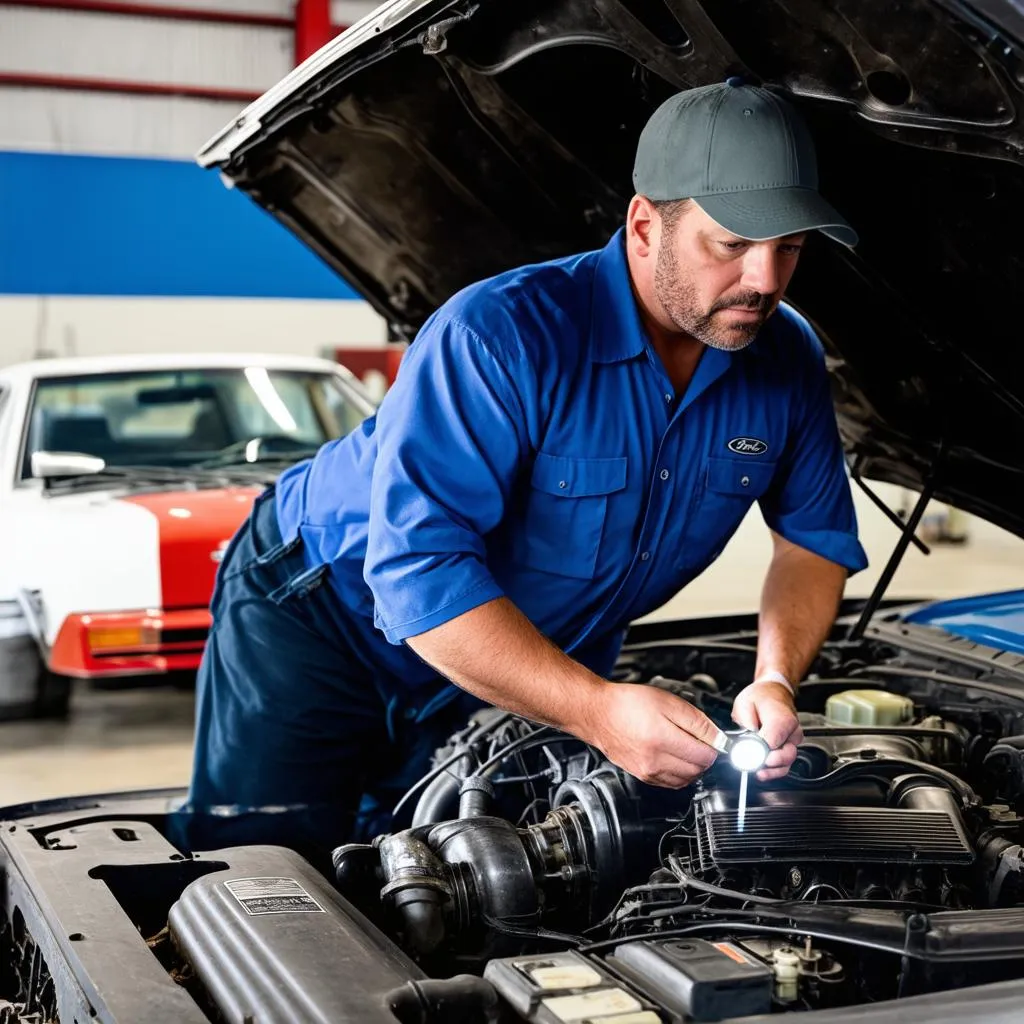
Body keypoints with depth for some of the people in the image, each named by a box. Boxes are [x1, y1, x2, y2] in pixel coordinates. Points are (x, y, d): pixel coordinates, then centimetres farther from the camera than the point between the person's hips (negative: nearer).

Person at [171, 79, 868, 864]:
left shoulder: (787, 365, -11)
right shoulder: (500, 338, -33)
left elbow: (816, 539, 1)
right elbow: (419, 569, -38)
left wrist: (776, 679, -20)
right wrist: (596, 709, -44)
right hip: (325, 618, -5)